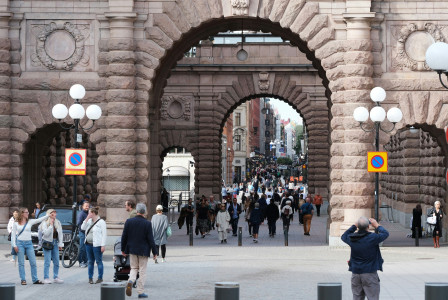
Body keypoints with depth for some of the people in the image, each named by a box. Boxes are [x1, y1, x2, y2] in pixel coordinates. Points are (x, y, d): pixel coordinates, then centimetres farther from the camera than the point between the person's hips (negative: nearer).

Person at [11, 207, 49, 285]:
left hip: (29, 243, 2)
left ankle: (35, 279, 8)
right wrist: (14, 245, -4)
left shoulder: (30, 222, 6)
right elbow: (13, 234, 4)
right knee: (21, 263, 1)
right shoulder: (16, 223, 3)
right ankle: (23, 280, 7)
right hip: (20, 243, -2)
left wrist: (49, 215, -13)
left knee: (33, 262, 1)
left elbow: (40, 220, -2)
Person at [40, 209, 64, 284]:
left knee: (56, 262, 7)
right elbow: (46, 233, -16)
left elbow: (60, 234, 12)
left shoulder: (58, 223, 9)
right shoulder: (45, 223, -5)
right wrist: (51, 225, -16)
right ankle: (46, 278, -4)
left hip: (55, 243, 5)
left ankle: (56, 278, 16)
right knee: (47, 262, -7)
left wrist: (60, 244, 8)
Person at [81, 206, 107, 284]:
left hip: (97, 245, -7)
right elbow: (83, 228, 9)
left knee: (99, 261, -2)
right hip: (88, 244, 7)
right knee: (90, 262, 10)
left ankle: (100, 278, 4)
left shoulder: (101, 222, -7)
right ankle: (90, 278, 15)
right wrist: (87, 219, 0)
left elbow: (104, 234, -10)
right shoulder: (89, 221, 14)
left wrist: (103, 245, -16)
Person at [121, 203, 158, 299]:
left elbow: (124, 237, 2)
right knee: (142, 271, 6)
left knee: (134, 268, 17)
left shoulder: (129, 222, -4)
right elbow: (151, 239, -10)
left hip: (132, 250, 3)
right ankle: (141, 292, 7)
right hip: (143, 250, -3)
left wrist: (123, 249, 14)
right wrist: (155, 252, -1)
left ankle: (131, 281, -12)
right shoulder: (147, 224, -12)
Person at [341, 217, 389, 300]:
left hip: (355, 274, 4)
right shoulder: (372, 238, -14)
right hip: (370, 273, -4)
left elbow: (344, 236, 21)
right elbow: (385, 233, 2)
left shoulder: (352, 239, -2)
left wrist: (354, 226, 23)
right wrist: (376, 225, 15)